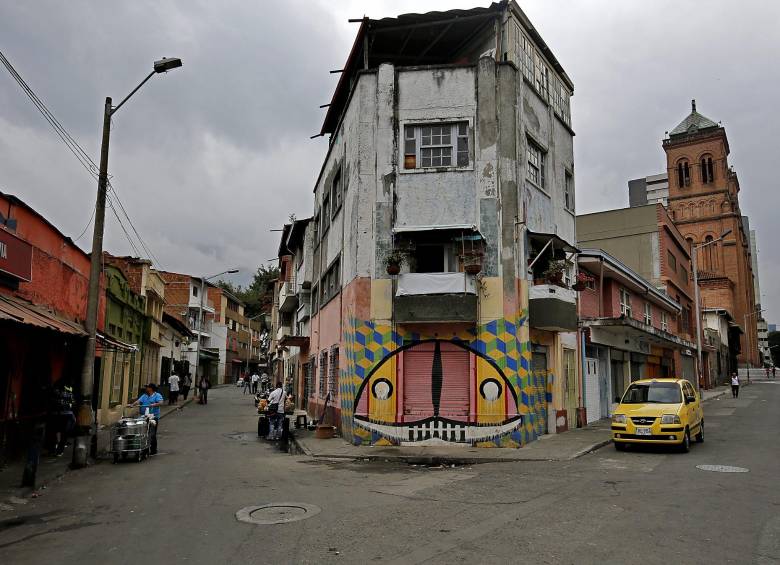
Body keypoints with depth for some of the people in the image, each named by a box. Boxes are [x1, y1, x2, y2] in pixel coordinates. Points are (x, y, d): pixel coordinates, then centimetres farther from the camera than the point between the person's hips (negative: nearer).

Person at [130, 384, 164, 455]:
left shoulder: (157, 395, 0)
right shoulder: (144, 396, 18)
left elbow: (161, 403, -14)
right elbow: (138, 401, 3)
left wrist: (154, 404, -31)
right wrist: (132, 404, -15)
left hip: (153, 417, -6)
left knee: (152, 435, -5)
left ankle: (153, 450, 3)